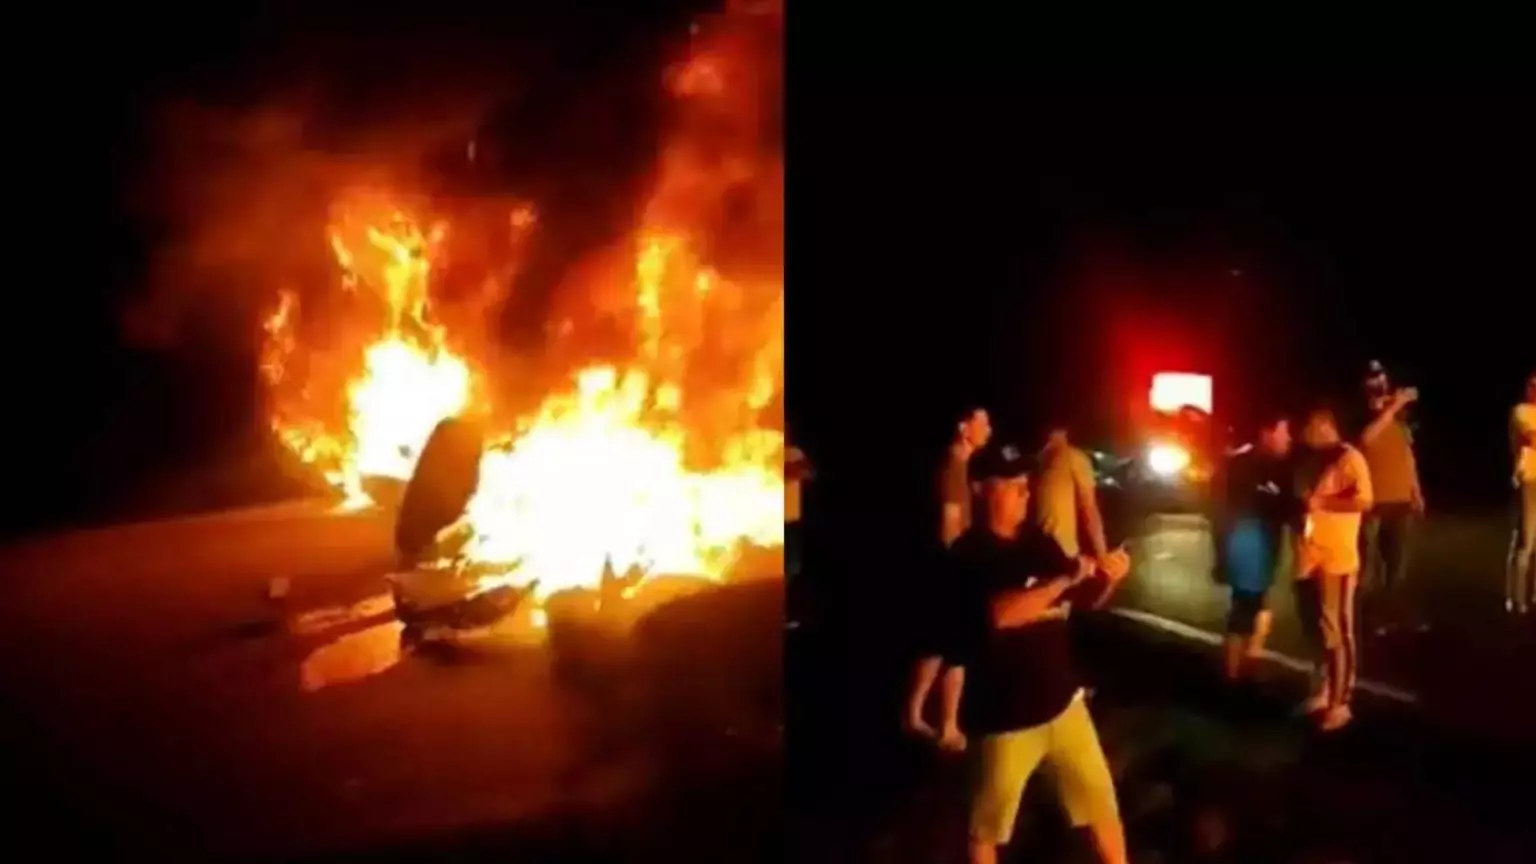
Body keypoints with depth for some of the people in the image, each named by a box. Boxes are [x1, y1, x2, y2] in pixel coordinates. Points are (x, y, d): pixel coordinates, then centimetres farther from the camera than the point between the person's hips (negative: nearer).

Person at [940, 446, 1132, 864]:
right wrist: (1065, 578, -30)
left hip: (1062, 700, 6)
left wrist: (1108, 578, -8)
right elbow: (1002, 612, -31)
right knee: (988, 824, 13)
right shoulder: (970, 553, -15)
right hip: (1005, 714, -6)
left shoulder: (1040, 543, 4)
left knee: (1101, 798, 17)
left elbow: (1084, 600, 13)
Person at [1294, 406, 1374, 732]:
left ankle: (1340, 703, 6)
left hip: (1336, 560, -8)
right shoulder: (1315, 460, 17)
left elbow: (1364, 500, -22)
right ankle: (1322, 693, 27)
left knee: (1337, 632, -1)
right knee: (1317, 630, 16)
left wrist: (1321, 501, -18)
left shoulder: (1349, 458, -9)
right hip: (1309, 558, 8)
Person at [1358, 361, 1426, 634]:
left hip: (1400, 500, 6)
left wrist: (1416, 490, 17)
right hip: (1370, 502, -6)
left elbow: (1407, 453, 18)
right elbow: (1365, 439, -30)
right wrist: (1392, 407, -30)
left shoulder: (1398, 419, 9)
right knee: (1369, 564, -5)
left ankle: (1397, 612, 26)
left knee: (1398, 561, 15)